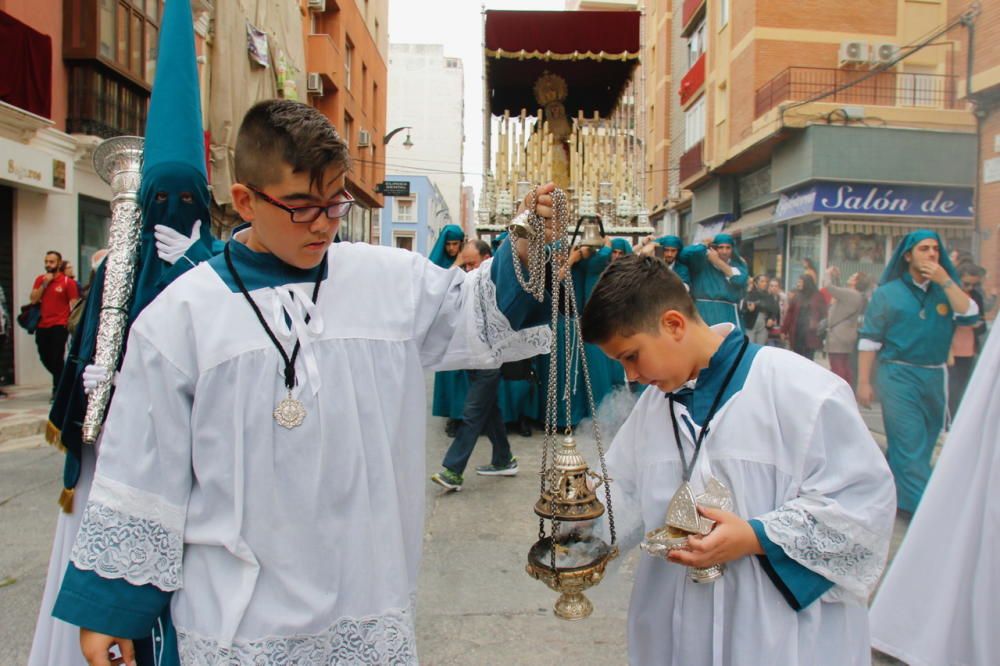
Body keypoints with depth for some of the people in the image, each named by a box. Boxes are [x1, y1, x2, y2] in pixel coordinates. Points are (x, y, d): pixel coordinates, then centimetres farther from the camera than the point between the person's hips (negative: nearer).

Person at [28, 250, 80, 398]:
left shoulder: (68, 282, -4)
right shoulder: (40, 279, 10)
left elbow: (74, 305, -6)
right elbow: (33, 299, 2)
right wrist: (44, 284, -8)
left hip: (59, 326, -5)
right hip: (42, 326, 5)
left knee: (57, 358, -3)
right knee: (45, 358, 11)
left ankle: (58, 389, 8)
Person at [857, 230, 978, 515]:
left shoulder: (945, 290, 11)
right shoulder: (887, 293, 1)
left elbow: (969, 315, -7)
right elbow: (869, 340, -2)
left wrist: (946, 281, -12)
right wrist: (863, 382, -7)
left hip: (935, 377, 5)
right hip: (899, 375, -5)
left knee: (923, 446, 12)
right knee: (911, 449, -8)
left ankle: (896, 494, 26)